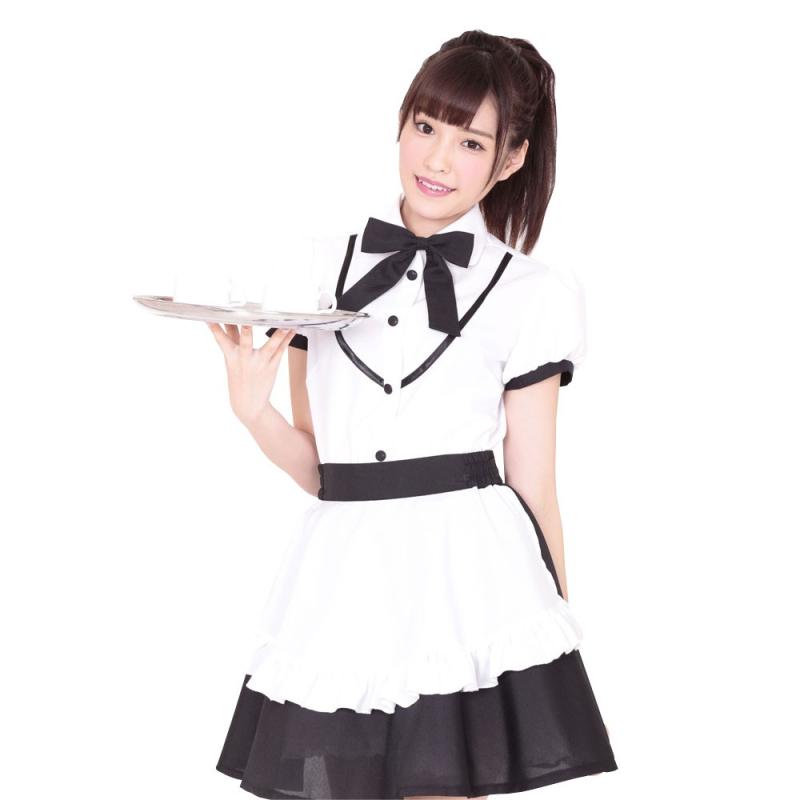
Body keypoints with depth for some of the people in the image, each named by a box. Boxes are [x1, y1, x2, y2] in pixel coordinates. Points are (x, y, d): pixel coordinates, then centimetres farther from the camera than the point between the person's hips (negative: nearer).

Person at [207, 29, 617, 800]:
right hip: (340, 582, 3)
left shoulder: (531, 295, 4)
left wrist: (560, 639, 6)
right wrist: (253, 410, -6)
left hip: (467, 578, -2)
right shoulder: (319, 268, 11)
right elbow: (316, 465, 13)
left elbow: (534, 490, 6)